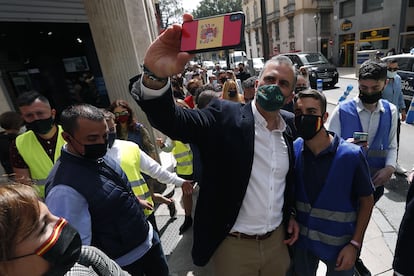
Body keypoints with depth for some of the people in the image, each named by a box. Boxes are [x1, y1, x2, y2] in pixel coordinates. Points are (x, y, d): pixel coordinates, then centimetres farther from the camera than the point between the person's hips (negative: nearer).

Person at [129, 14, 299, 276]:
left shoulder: (291, 125, 0)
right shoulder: (225, 116, -16)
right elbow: (171, 119, -30)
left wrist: (291, 213, 9)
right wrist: (155, 75, -46)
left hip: (277, 239, 4)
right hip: (233, 245, -3)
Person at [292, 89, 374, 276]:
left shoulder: (351, 155, -20)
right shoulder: (293, 150, -12)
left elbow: (367, 201, -8)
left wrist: (354, 244, -10)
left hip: (339, 245, -2)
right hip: (301, 239, 3)